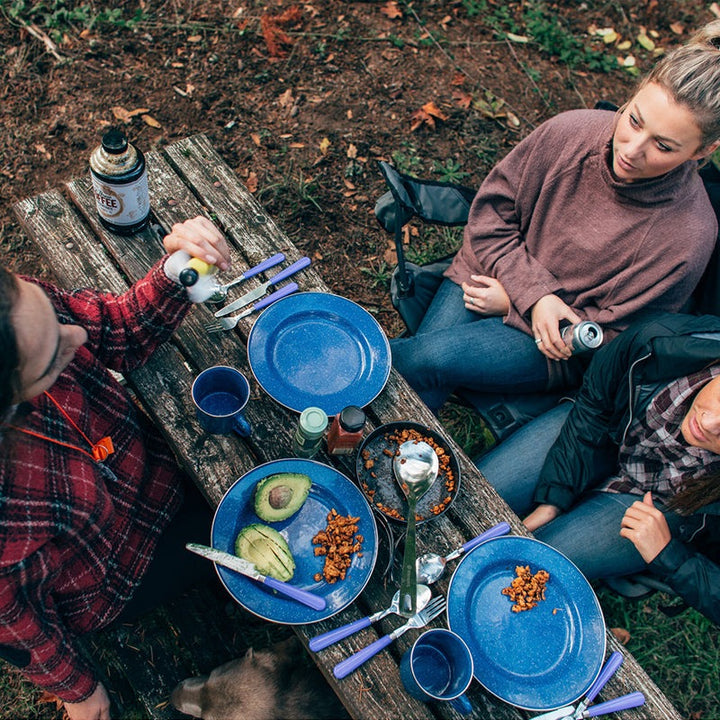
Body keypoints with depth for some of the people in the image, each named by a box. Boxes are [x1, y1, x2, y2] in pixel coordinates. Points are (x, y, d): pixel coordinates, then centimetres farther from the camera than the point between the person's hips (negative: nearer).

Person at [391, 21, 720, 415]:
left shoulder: (687, 235, -23)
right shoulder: (570, 132, -16)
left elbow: (614, 332, -12)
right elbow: (490, 209, -4)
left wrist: (512, 303, -14)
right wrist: (533, 292, -17)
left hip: (560, 350, -2)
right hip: (493, 275, 3)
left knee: (429, 357, -25)